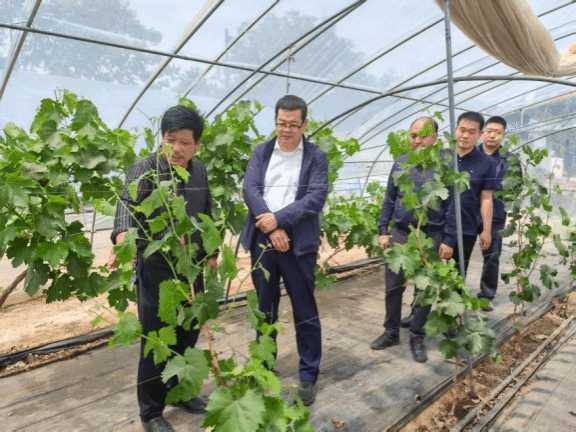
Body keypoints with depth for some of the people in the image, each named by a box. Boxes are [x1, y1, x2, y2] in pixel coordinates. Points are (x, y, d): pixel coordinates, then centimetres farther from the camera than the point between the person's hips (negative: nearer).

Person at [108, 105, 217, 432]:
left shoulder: (200, 170, 6)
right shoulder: (146, 168, -10)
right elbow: (128, 205, -26)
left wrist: (210, 251, 19)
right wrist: (122, 240, -44)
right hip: (157, 269, -5)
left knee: (189, 335, 17)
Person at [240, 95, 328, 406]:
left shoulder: (316, 156, 2)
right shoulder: (261, 152, 9)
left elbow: (316, 198, -10)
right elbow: (250, 189, -3)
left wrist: (279, 219, -18)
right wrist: (271, 228, -15)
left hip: (299, 244, -3)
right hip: (261, 242, 3)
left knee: (305, 313, 6)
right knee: (265, 309, 16)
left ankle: (309, 376, 23)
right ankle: (263, 369, 35)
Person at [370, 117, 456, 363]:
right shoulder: (400, 163, 5)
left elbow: (451, 206, -5)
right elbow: (389, 201, 9)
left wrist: (448, 241, -9)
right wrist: (382, 231, 5)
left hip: (430, 237, -2)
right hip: (399, 233, 3)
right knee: (393, 286, 7)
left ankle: (417, 337, 24)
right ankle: (391, 332, 25)